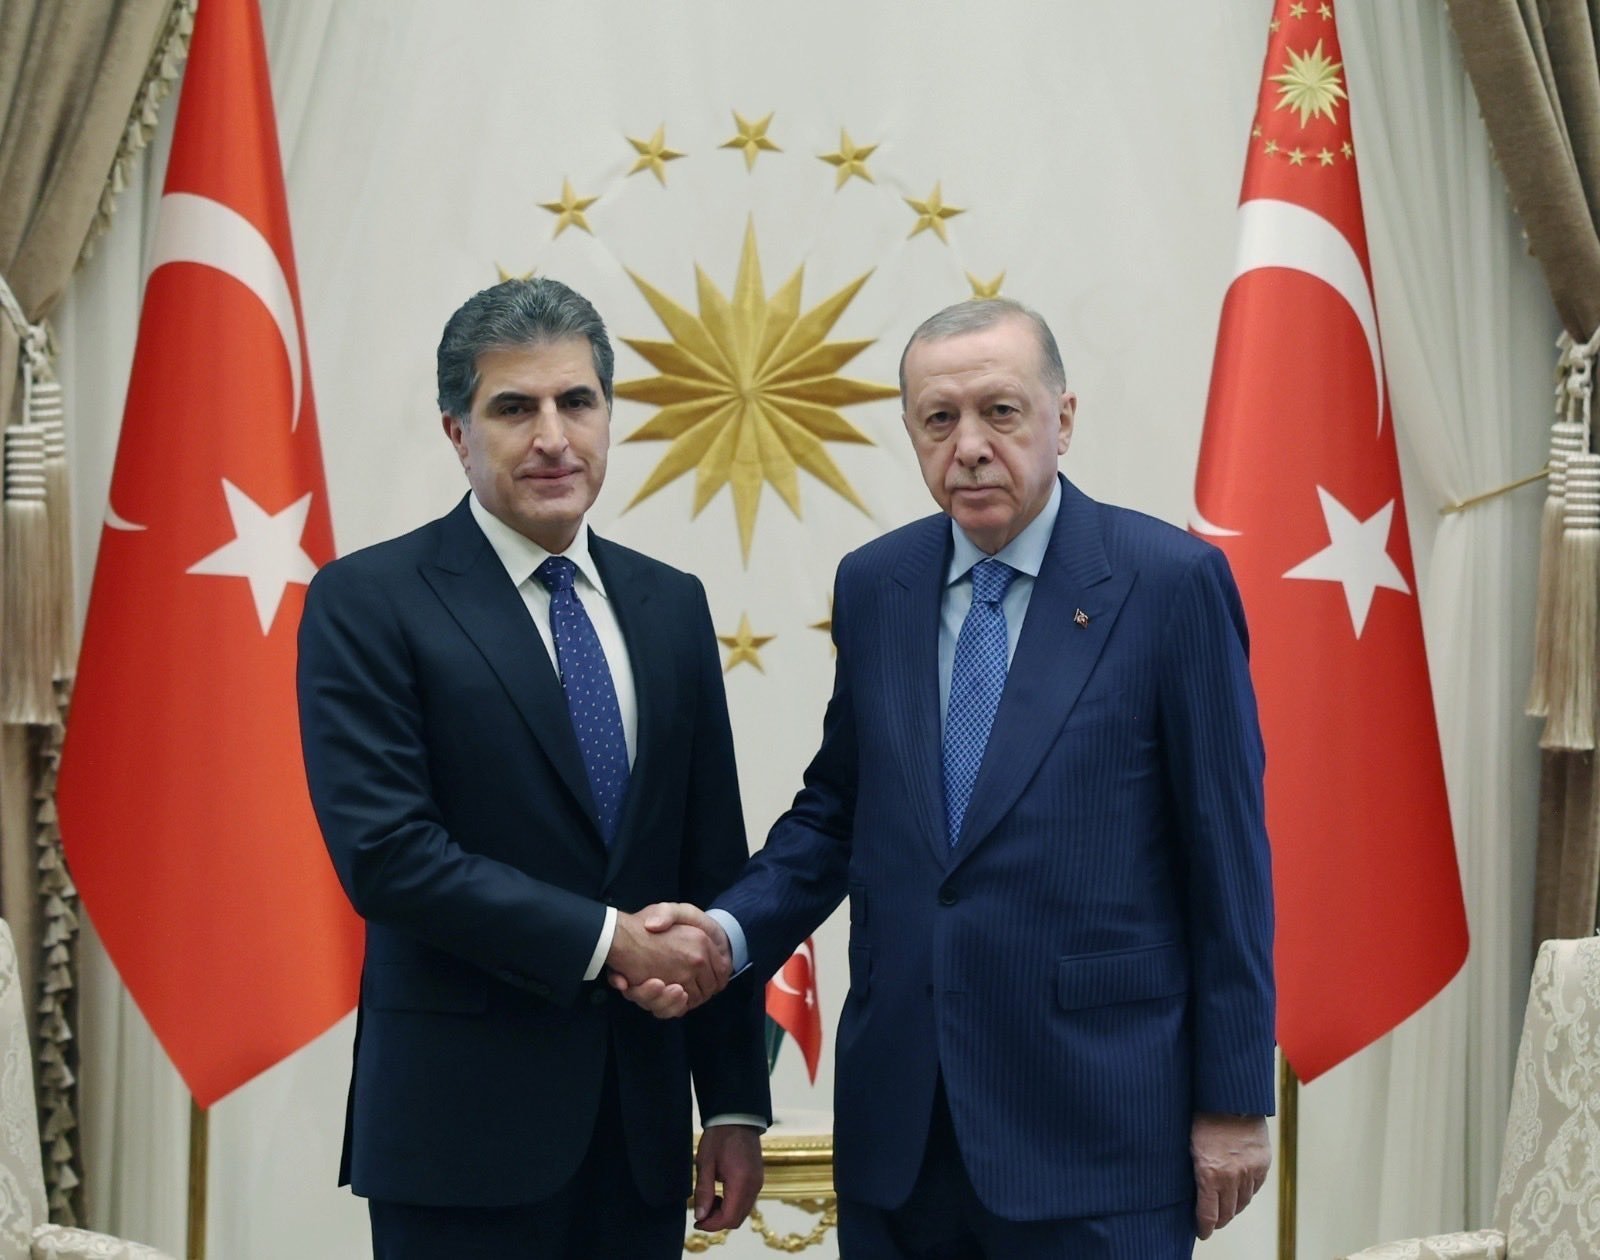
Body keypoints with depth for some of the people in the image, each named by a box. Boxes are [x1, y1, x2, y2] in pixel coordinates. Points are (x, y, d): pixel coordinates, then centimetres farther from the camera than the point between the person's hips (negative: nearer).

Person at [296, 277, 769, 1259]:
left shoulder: (671, 605, 10)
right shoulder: (366, 604, -5)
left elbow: (714, 869, 10)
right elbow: (384, 853, -15)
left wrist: (735, 1102, 7)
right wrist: (608, 939, -15)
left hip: (640, 1121, 5)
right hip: (463, 1124, -4)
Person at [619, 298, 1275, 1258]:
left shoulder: (1170, 582, -6)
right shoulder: (873, 586, 8)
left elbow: (1225, 852, -5)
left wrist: (1233, 1099, -5)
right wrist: (733, 930, -4)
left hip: (1094, 1121, -4)